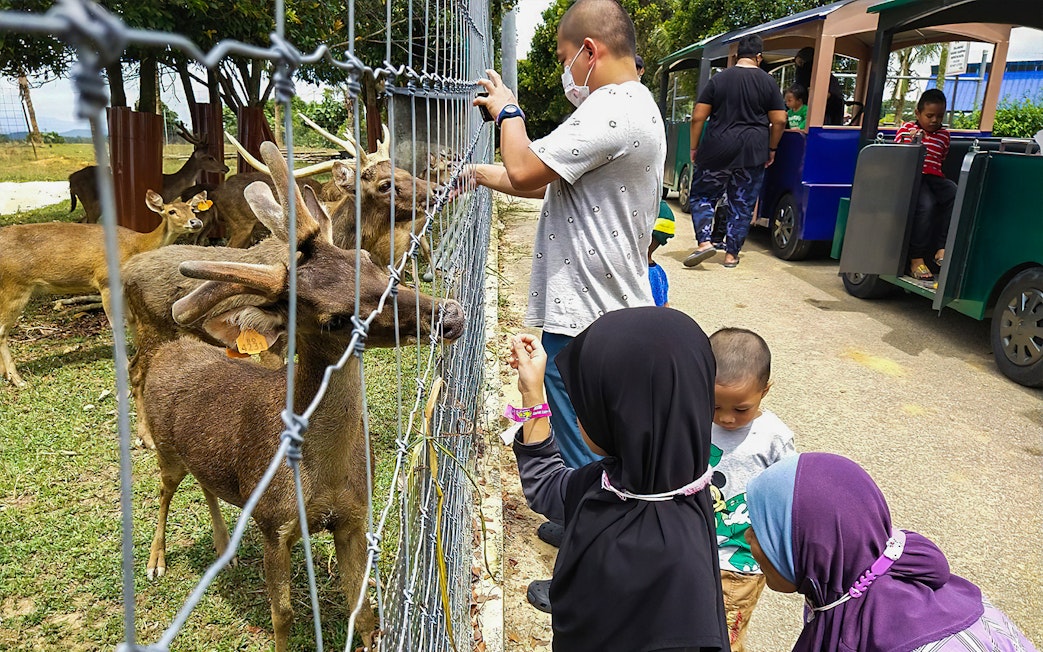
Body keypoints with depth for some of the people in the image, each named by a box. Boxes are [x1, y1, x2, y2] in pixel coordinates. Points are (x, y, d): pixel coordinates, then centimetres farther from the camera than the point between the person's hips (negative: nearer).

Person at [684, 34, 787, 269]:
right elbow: (779, 121, 3)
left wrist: (694, 147, 7)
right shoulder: (768, 82, 3)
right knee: (742, 204, 9)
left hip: (717, 151, -1)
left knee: (701, 196, 12)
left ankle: (704, 242, -5)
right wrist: (771, 149, 15)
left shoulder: (718, 79, 2)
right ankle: (731, 254, 12)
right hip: (752, 153, 1)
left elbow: (698, 117, -2)